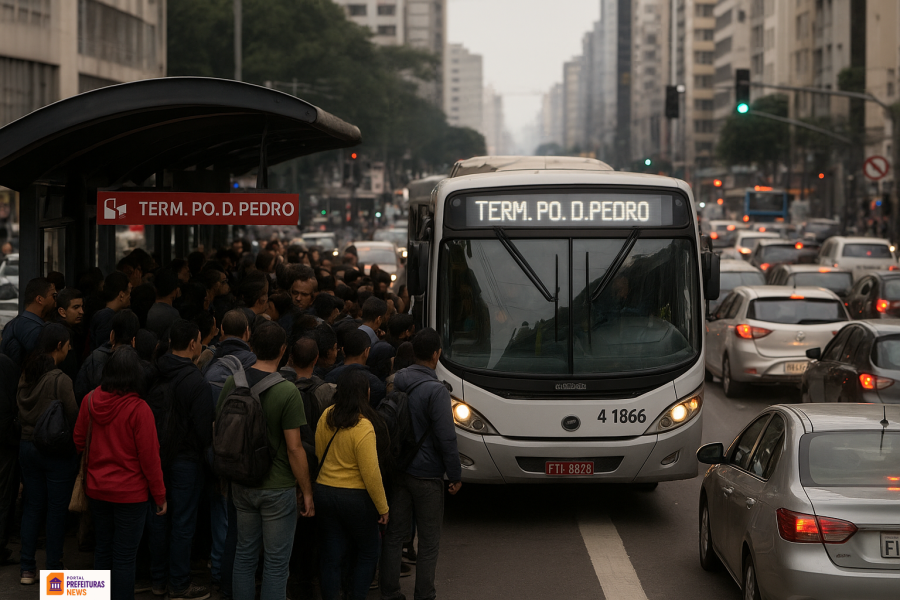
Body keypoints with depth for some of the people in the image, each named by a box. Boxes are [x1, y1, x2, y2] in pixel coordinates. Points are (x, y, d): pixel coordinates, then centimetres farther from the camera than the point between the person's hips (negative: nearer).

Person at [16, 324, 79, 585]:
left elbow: (20, 412, 10)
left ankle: (27, 568, 17)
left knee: (32, 506, 14)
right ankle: (53, 571, 12)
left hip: (27, 445, 6)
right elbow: (74, 417, -15)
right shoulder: (60, 380, -19)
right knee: (57, 510, 5)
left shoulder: (25, 376, 0)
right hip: (57, 452, -6)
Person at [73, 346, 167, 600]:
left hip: (96, 490, 5)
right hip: (130, 492, -5)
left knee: (102, 549, 18)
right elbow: (149, 457, -15)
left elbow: (79, 441, 8)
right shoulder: (138, 409, -20)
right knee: (125, 557, 3)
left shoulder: (90, 401, -6)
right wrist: (160, 496, -3)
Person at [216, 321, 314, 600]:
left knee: (245, 555, 16)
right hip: (278, 488, -5)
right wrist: (307, 491, -7)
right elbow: (294, 447, -17)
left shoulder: (232, 383, -2)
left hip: (241, 482, 5)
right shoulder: (287, 392, -18)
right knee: (276, 561, 4)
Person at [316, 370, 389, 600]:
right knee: (368, 551, 15)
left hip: (324, 492, 5)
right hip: (356, 496, -5)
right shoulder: (363, 427, -21)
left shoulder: (327, 416, -4)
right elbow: (370, 473, -19)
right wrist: (383, 507, -10)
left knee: (332, 555, 11)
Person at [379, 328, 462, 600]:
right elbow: (446, 438, -19)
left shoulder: (395, 382, 2)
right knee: (429, 540, 5)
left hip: (397, 471, 6)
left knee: (394, 534, 12)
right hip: (427, 475, -6)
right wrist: (455, 475, -9)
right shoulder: (436, 391, -19)